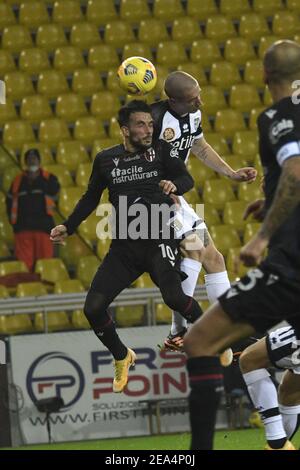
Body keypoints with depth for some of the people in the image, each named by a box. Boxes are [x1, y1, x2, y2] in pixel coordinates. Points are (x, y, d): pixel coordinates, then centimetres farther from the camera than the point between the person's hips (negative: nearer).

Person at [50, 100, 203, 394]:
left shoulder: (160, 150, 1)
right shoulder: (106, 160, 8)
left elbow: (187, 178, -5)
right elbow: (91, 197, 20)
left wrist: (175, 185, -28)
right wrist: (68, 227, 13)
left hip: (159, 240, -3)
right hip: (124, 246, 3)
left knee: (173, 296, -27)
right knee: (93, 308, -6)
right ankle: (122, 358, 20)